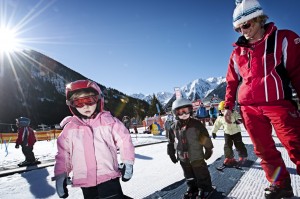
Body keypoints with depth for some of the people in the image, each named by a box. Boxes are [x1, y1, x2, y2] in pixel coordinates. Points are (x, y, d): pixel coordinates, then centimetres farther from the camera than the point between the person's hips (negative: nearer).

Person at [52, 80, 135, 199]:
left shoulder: (109, 121, -2)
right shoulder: (70, 128, 3)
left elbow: (124, 140, 2)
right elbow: (63, 154, 9)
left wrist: (127, 162, 0)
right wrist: (60, 174, 7)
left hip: (108, 176, -2)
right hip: (85, 181, 3)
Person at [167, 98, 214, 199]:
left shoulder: (196, 124, -13)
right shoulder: (174, 127, -3)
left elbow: (205, 137, -7)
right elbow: (171, 142, 7)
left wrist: (208, 149, -3)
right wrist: (172, 153, 11)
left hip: (197, 157, -4)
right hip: (183, 158, 4)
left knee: (202, 175, 10)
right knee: (189, 176, 21)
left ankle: (205, 189, 30)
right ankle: (192, 188, 40)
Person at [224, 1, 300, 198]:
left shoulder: (284, 39, 2)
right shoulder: (238, 52, 12)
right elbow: (232, 81, 16)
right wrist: (228, 106, 11)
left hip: (278, 104, -3)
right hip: (249, 108, 4)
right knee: (264, 149, 7)